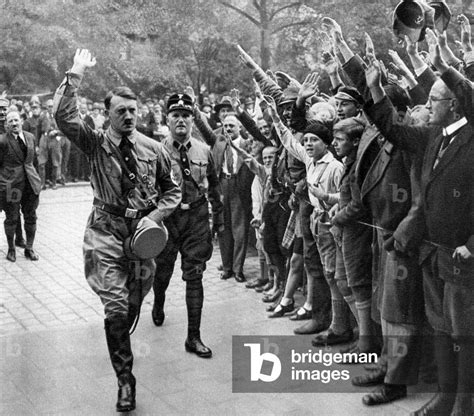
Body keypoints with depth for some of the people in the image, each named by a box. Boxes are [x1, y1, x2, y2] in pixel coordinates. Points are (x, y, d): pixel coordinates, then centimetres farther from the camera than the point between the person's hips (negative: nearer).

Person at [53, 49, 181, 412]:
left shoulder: (153, 149, 1)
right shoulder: (96, 143, -3)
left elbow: (172, 191, 10)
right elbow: (64, 117, -19)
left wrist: (154, 217, -5)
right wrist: (76, 74, -20)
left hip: (143, 232, 2)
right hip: (107, 232, -2)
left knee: (133, 306, 13)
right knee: (116, 308, -8)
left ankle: (120, 348, 43)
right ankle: (125, 379, 6)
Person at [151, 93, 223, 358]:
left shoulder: (204, 151, 3)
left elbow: (214, 185, 14)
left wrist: (219, 217, 15)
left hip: (197, 218, 1)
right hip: (166, 217, -1)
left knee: (194, 277, 0)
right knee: (162, 271, 16)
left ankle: (194, 337, 8)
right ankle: (158, 306, 51)